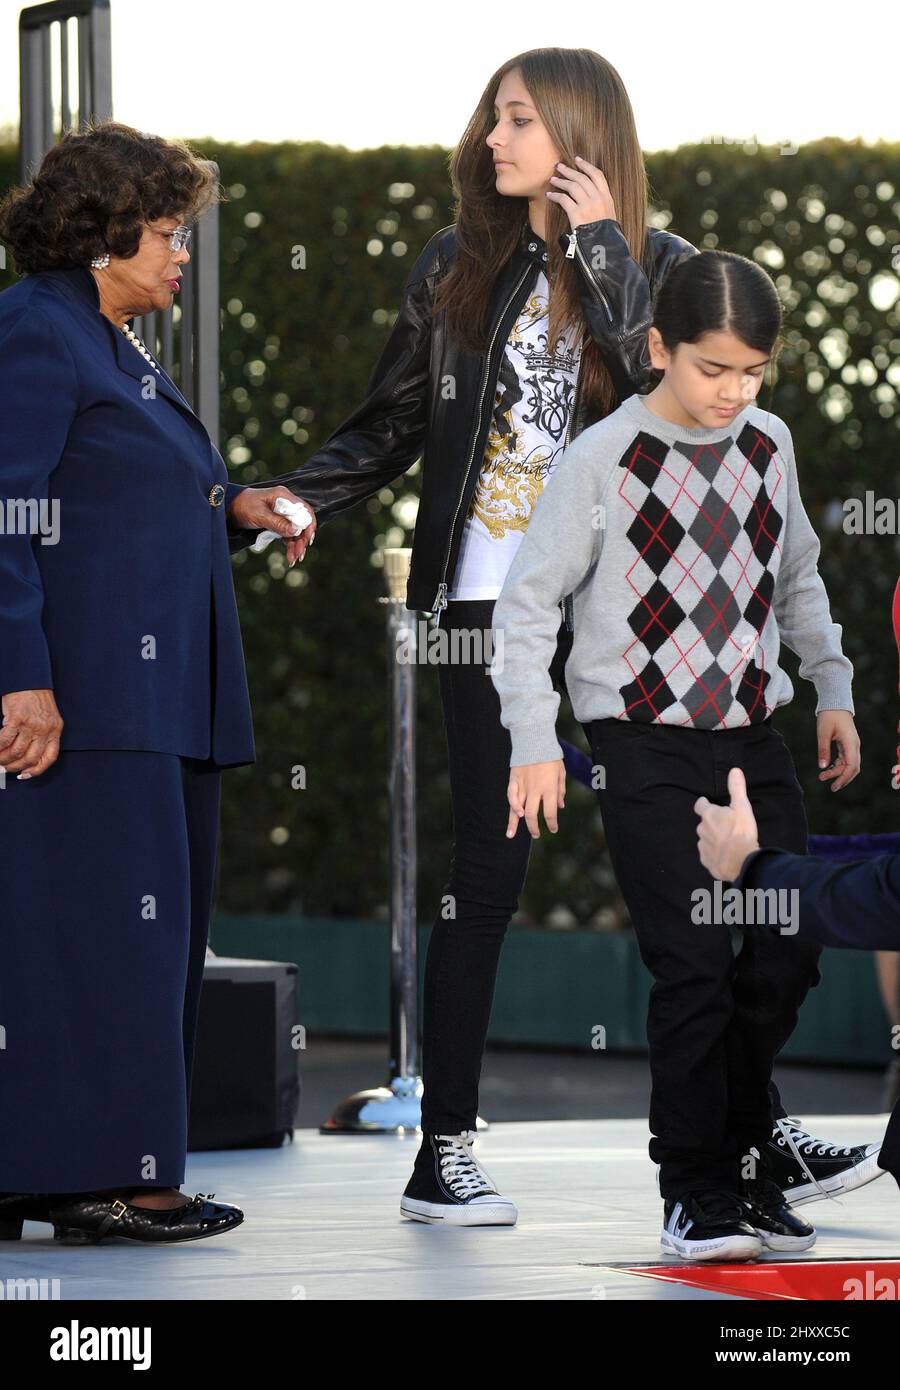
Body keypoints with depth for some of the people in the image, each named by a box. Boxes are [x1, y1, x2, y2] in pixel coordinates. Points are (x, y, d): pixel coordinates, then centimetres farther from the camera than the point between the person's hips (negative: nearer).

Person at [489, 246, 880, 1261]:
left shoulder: (767, 443, 6)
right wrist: (535, 745, -9)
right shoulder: (603, 460, -9)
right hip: (647, 747, -5)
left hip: (752, 738, 5)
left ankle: (745, 1158, 19)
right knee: (693, 968, -9)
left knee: (787, 956, 2)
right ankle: (695, 1191, 2)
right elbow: (525, 604, -5)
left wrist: (832, 691, 16)